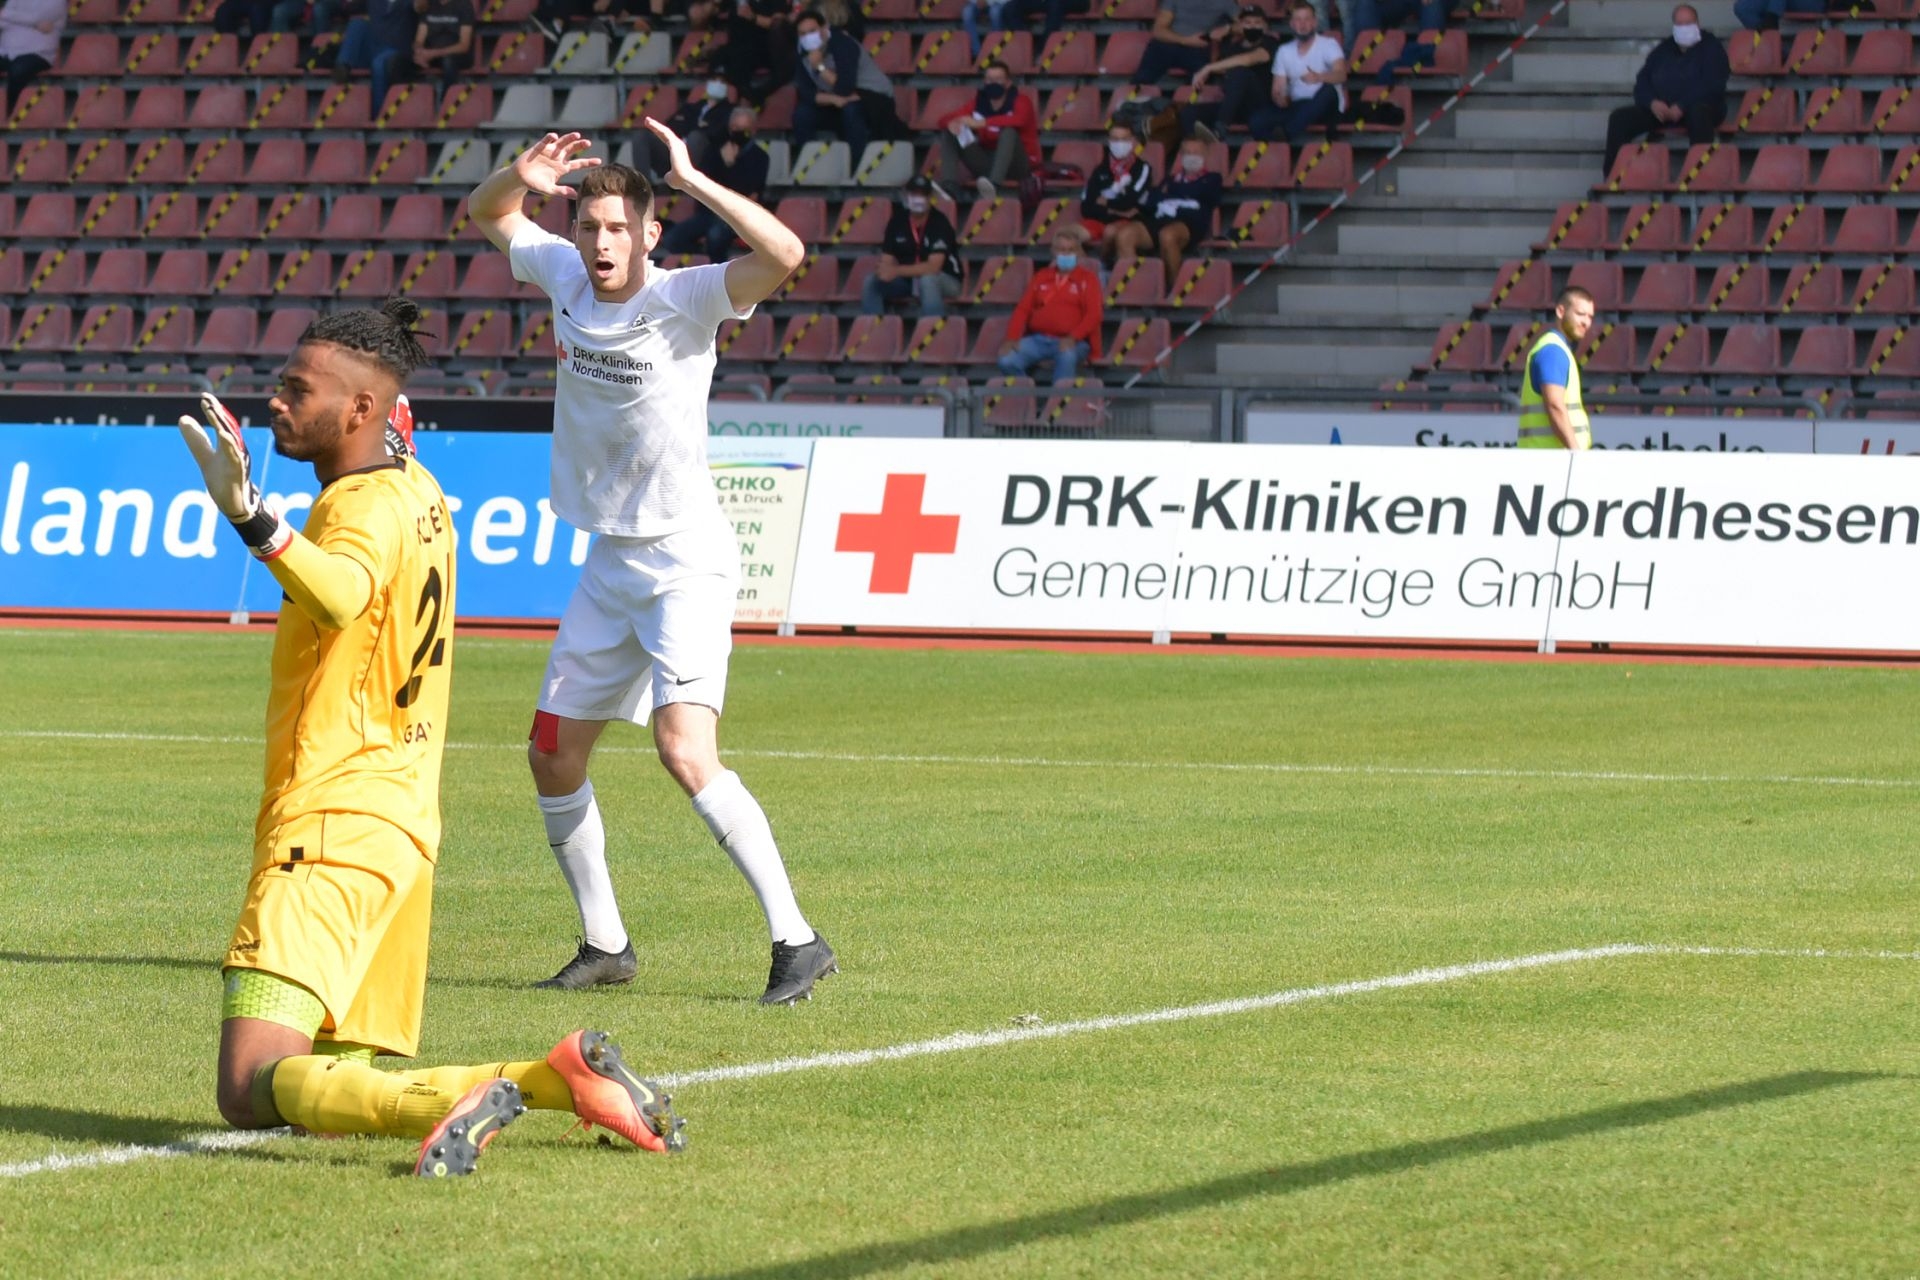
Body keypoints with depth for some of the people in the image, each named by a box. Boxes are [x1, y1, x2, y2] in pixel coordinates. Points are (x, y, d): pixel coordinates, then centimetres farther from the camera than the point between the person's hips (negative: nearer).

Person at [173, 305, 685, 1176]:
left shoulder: (368, 508, -14)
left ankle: (476, 1096, -34)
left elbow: (341, 594, -39)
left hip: (330, 833, -10)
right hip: (403, 830, 10)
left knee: (255, 1088, -19)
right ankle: (563, 1077, 3)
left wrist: (251, 518, -52)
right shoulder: (415, 491, 15)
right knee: (335, 1087, 15)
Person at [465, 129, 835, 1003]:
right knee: (553, 757, 11)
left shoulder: (683, 299, -15)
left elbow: (784, 254, -32)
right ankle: (604, 946, 26)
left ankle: (795, 940, -20)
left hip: (685, 561, -8)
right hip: (608, 563, 8)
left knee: (684, 749, -23)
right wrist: (519, 177, -2)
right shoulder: (563, 275, 3)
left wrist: (691, 180, -30)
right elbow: (485, 215, 20)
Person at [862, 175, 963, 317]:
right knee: (871, 282, -14)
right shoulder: (897, 222, -4)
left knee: (927, 280, -39)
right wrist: (886, 271, -29)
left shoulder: (939, 222, -20)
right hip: (908, 278, 5)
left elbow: (933, 267, -28)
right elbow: (887, 261, -3)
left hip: (945, 280, -5)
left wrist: (897, 271, -36)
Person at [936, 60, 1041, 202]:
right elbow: (946, 119, 0)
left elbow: (1018, 120, -32)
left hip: (1018, 166, -4)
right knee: (948, 134, -7)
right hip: (987, 164, 4)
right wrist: (951, 124, -27)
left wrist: (980, 123, -40)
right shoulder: (979, 102, 3)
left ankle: (994, 184, -54)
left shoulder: (1021, 101, -8)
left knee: (1009, 131, -33)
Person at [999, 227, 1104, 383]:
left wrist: (1073, 338, -20)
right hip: (1038, 339, 4)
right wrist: (1013, 338, -4)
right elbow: (1023, 309, 13)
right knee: (1007, 361, -23)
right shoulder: (1041, 277, 19)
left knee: (1067, 357, -40)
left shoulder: (1087, 279, 9)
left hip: (1071, 342, -4)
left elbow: (1093, 314, -3)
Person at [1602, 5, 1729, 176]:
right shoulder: (1663, 50, 18)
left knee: (1698, 114, -42)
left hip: (1699, 107, -5)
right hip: (1660, 109, 5)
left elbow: (1712, 85, -10)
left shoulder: (1711, 47, 3)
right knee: (1619, 117, -15)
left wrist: (1682, 106, -22)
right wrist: (1652, 102, -10)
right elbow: (1642, 82, 13)